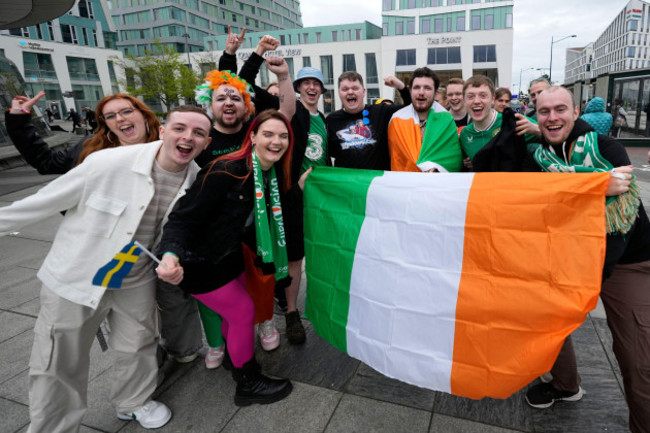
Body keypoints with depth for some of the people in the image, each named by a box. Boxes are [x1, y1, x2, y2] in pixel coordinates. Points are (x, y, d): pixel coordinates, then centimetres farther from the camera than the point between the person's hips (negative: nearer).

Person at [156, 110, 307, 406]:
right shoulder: (226, 171, -29)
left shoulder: (274, 175, -5)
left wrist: (298, 188, -8)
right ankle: (248, 384, 23)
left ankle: (236, 358, 49)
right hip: (201, 263, -7)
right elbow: (184, 218, -30)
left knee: (233, 310, 21)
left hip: (229, 256, 7)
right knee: (243, 311, 0)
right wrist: (171, 254, -47)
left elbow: (274, 213, 0)